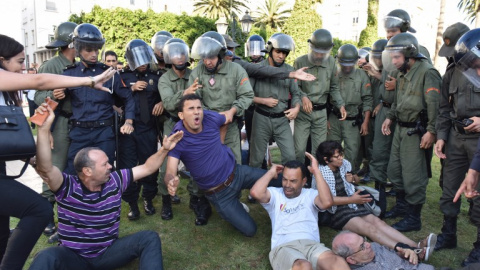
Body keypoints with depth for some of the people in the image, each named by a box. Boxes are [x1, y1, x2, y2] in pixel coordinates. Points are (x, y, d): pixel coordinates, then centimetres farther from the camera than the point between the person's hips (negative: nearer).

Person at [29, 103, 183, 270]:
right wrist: (44, 128, -40)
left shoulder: (115, 181, -2)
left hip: (108, 253, 4)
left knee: (150, 238, -18)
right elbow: (45, 168, -31)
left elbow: (147, 168, 6)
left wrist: (164, 149, -6)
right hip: (73, 256, -3)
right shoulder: (68, 187, -13)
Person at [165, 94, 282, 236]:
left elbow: (228, 121, 14)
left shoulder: (211, 117, -11)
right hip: (219, 193, -3)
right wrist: (171, 183, -49)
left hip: (238, 172, 4)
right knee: (249, 230, -4)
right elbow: (170, 172, -27)